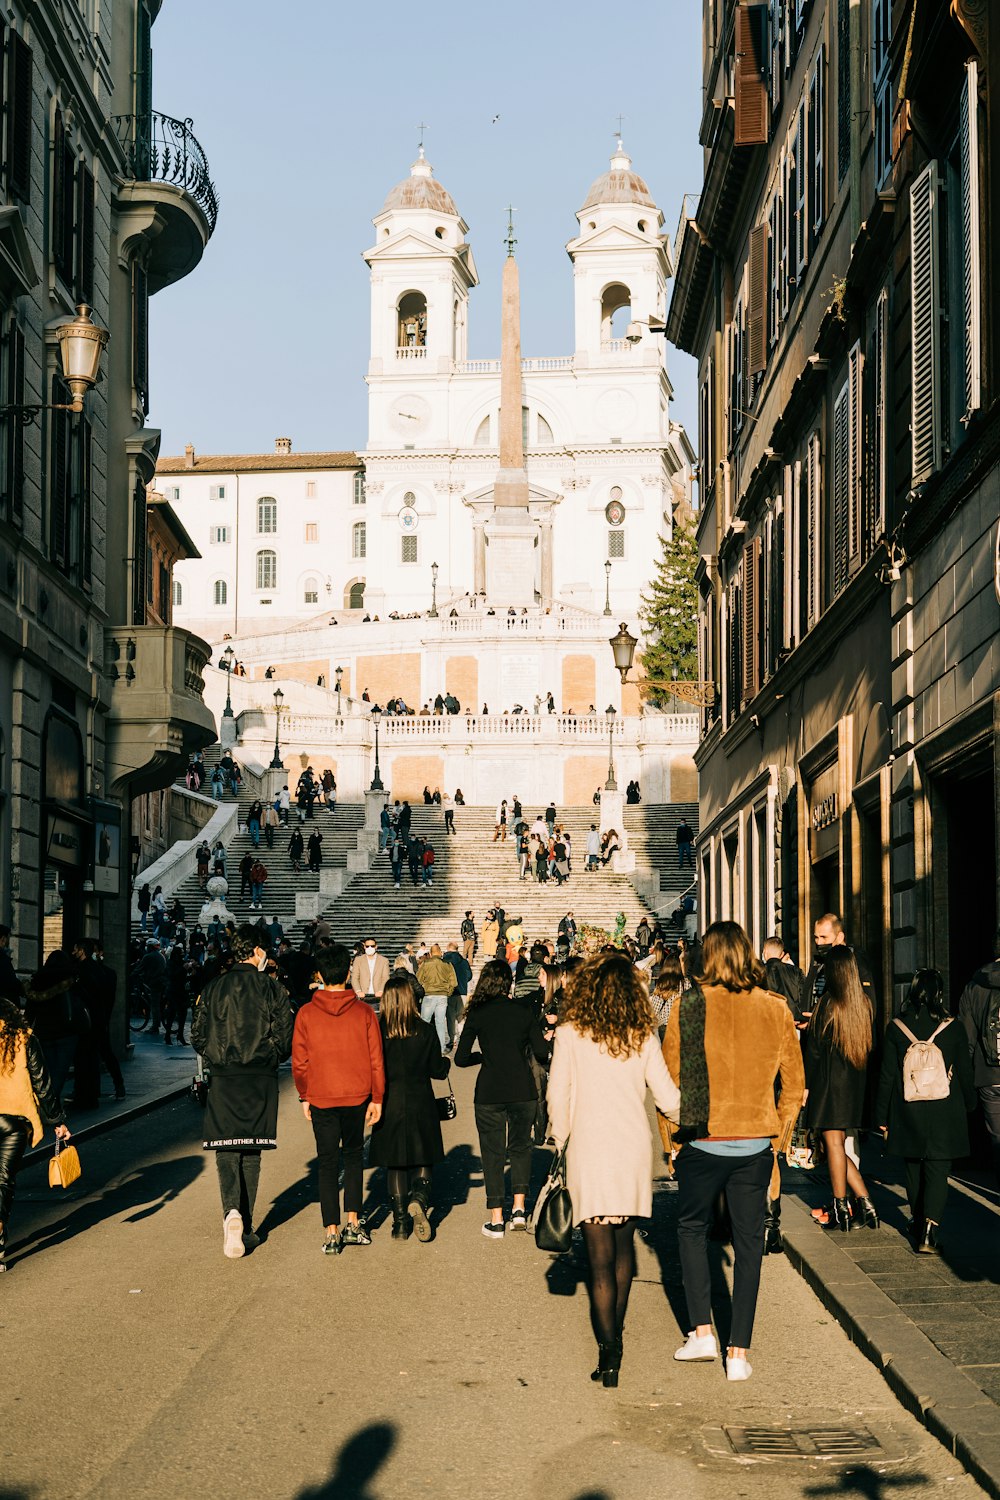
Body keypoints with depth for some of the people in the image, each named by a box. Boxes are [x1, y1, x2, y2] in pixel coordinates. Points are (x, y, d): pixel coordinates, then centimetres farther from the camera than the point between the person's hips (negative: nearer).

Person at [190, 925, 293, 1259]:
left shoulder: (213, 988, 0)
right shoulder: (272, 988, -4)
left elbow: (198, 1037, 2)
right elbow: (285, 1039, -5)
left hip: (223, 1080, 0)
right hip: (261, 1080, 0)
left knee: (226, 1150, 2)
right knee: (251, 1153, 10)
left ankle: (232, 1210, -23)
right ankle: (246, 1228, 14)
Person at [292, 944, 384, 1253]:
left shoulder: (306, 1014, -6)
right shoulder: (364, 1012, -6)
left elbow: (299, 1062, -2)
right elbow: (375, 1059, -3)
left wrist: (304, 1097, 11)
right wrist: (377, 1098, 6)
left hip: (321, 1098, -1)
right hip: (357, 1096, 1)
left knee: (327, 1163, 6)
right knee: (353, 1156, 19)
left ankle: (332, 1233, 2)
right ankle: (353, 1223, 14)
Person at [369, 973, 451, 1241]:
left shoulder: (377, 1032, -9)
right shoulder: (424, 1031, -8)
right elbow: (438, 1070, -1)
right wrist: (445, 1062, 21)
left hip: (389, 1105, 1)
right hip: (420, 1104, 0)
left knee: (394, 1164, 11)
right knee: (423, 1159, 11)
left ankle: (400, 1222, 13)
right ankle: (419, 1199, -17)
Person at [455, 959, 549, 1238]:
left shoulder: (477, 1015, -3)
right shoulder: (524, 1013, 0)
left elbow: (461, 1058, -3)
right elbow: (542, 1053, -3)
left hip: (489, 1093, -1)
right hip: (523, 1091, 1)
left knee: (492, 1153, 7)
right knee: (520, 1146, 19)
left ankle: (496, 1220, 7)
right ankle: (519, 1208, 9)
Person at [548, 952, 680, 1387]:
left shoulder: (571, 1033, -6)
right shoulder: (643, 1037, 0)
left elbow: (558, 1096, -6)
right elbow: (668, 1099, 1)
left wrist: (561, 1141, 10)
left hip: (589, 1151, -3)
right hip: (634, 1150, 3)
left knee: (600, 1256, -1)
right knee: (623, 1244, 20)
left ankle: (609, 1351, -5)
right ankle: (615, 1334, 31)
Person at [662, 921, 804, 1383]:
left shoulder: (688, 1005, -9)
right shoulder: (775, 1009, -2)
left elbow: (669, 1077, -4)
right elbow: (794, 1084, 5)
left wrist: (668, 1137, 8)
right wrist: (780, 1136, 16)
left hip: (702, 1141, -2)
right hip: (756, 1143, 2)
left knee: (692, 1229, 18)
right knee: (748, 1242, 9)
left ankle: (702, 1331, 10)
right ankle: (739, 1352, 9)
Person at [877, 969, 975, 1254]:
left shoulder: (896, 1028, -5)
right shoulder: (953, 1029, -6)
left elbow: (886, 1076, -1)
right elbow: (965, 1073, 2)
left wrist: (882, 1116, 7)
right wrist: (968, 1108, 17)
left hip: (907, 1113, 1)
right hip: (944, 1116, -1)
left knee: (914, 1169, 17)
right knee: (937, 1172, -1)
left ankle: (917, 1220, 31)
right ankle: (928, 1231, -15)